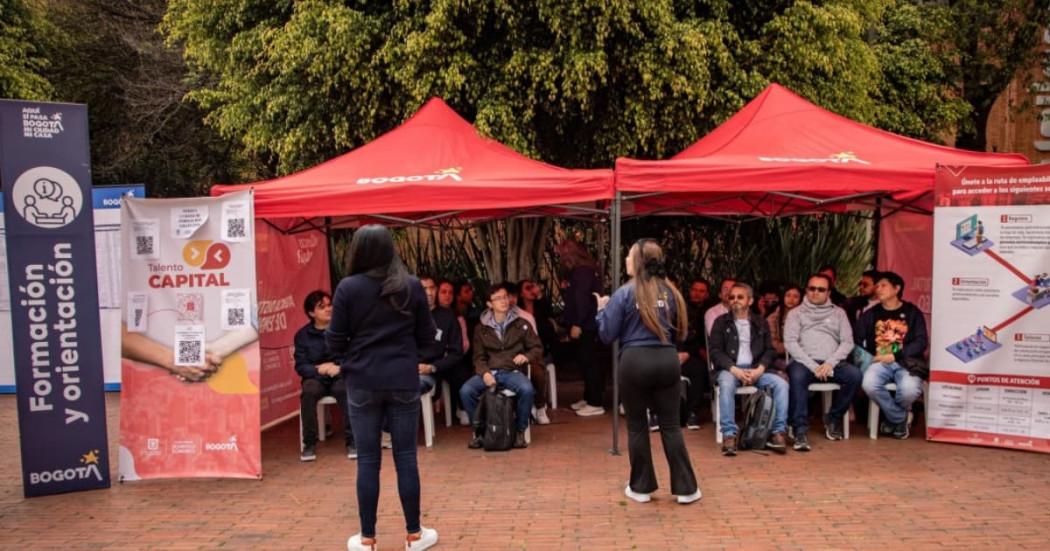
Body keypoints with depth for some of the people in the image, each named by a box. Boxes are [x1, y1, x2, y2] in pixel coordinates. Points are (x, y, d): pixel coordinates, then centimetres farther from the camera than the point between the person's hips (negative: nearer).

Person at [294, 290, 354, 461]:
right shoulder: (302, 335, 5)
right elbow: (300, 366, 0)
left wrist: (340, 368, -21)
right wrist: (319, 369, -21)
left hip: (341, 375, -1)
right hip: (315, 377, 1)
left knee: (345, 390, -35)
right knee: (308, 391, -33)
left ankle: (351, 441, -24)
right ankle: (310, 443, -20)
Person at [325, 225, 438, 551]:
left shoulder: (348, 288, -6)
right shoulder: (412, 286, -1)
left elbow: (334, 343, -4)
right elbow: (427, 338, 5)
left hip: (363, 382, -1)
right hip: (403, 380, 1)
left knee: (367, 460, 7)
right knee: (406, 457, 8)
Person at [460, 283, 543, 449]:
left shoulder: (521, 324, 8)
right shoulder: (481, 328, 10)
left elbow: (538, 348, 9)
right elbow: (479, 357, 9)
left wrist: (526, 356, -14)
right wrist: (485, 373, -12)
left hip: (512, 372, -1)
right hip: (489, 372, 1)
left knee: (527, 390, -34)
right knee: (465, 391, -27)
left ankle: (519, 430, -10)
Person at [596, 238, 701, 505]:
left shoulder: (624, 293, -5)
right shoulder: (670, 291, 7)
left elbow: (607, 335, -3)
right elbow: (680, 331, 16)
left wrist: (602, 309, 12)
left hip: (635, 362, -3)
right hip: (667, 360, 3)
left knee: (637, 426, 9)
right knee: (670, 425, 9)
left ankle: (641, 487, 18)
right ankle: (685, 488, 12)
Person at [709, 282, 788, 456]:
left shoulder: (761, 323, 17)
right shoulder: (721, 322, 8)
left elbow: (770, 350, 10)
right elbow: (715, 350, -1)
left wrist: (760, 369, -11)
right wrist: (734, 369, -15)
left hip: (755, 369, 3)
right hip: (729, 369, -3)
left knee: (781, 383, -23)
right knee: (727, 385, -36)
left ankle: (778, 432, -17)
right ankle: (729, 434, -36)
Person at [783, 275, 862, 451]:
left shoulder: (838, 313, 19)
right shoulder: (796, 313, 13)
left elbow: (847, 342, 8)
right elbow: (790, 342, 0)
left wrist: (830, 362, -10)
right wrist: (813, 365, -13)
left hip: (832, 363, 2)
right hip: (805, 362, -2)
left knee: (855, 375, -27)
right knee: (797, 375, -36)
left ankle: (833, 418, -5)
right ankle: (800, 431, -32)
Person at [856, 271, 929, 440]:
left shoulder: (912, 312, 10)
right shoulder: (871, 314, 15)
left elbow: (921, 342, -1)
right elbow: (855, 339, 7)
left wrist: (895, 356, -11)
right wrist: (868, 357, -9)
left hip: (906, 362, -2)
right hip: (880, 362, 2)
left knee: (910, 390, -33)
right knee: (869, 384, -31)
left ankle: (893, 418, 5)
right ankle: (900, 419, -3)